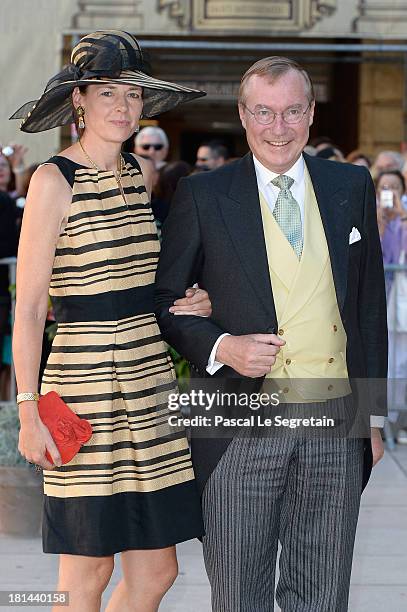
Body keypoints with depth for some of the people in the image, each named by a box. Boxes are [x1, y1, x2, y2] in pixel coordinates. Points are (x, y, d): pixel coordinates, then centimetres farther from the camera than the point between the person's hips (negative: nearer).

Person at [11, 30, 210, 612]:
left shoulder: (140, 172, 11)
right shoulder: (53, 181, -9)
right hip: (86, 383, -7)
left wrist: (191, 302, 4)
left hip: (150, 377, 7)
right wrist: (28, 409, -15)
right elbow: (29, 306, -10)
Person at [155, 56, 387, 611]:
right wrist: (219, 347, -15)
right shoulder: (202, 196, 0)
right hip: (242, 423, -2)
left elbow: (370, 306, 12)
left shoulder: (352, 187, 8)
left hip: (336, 419, 2)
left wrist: (374, 414, 11)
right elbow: (162, 301, 4)